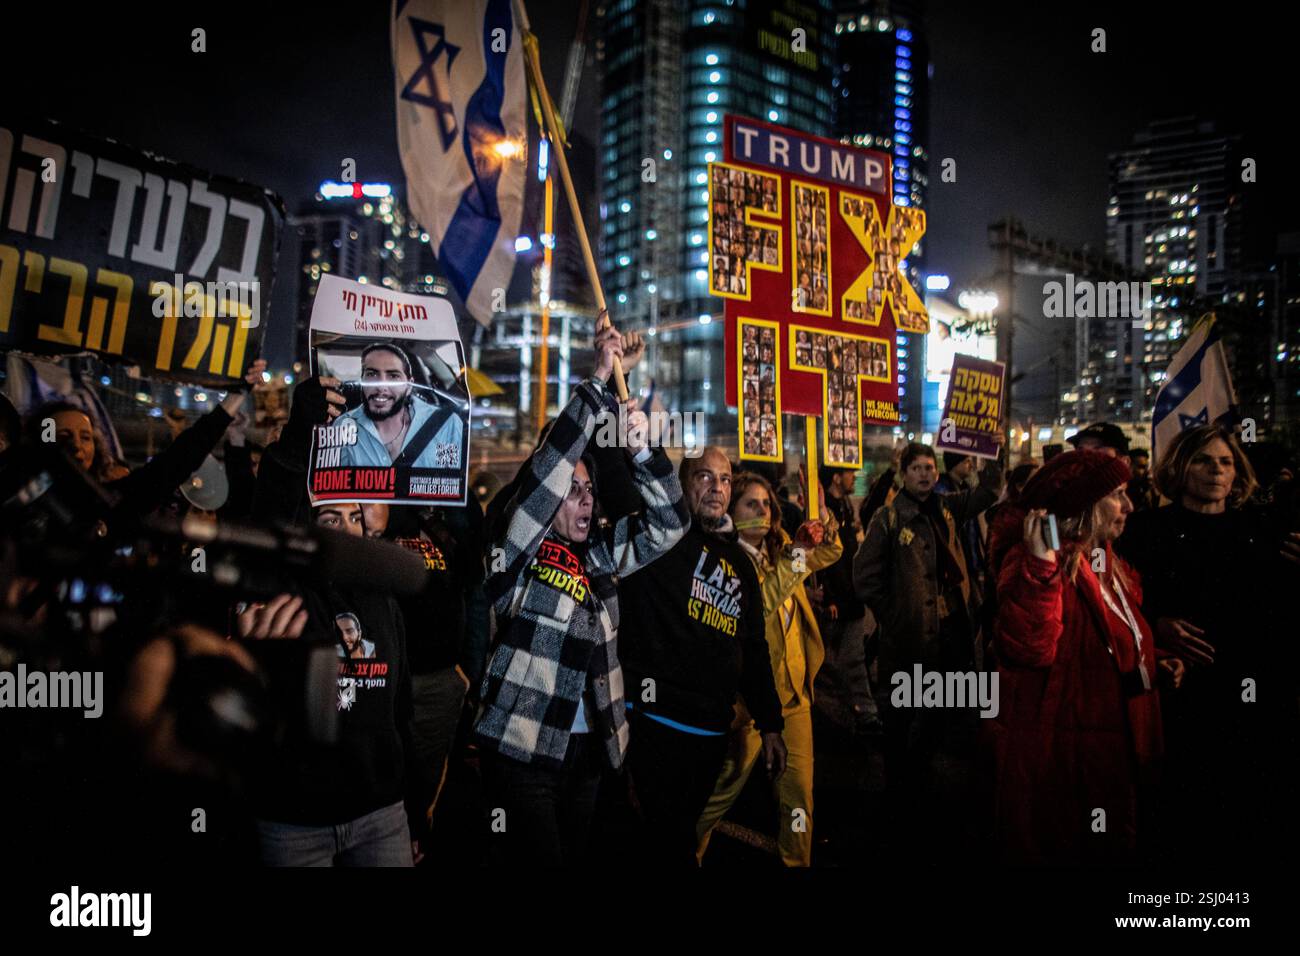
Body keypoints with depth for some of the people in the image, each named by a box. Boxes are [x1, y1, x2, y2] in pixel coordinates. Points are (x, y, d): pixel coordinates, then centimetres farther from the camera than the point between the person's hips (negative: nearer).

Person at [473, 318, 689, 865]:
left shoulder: (598, 555, 9)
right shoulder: (518, 552, -7)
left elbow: (667, 524, 8)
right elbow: (547, 467, -19)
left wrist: (640, 451, -7)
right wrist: (598, 382, -21)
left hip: (589, 749, 6)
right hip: (523, 752, -6)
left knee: (574, 856, 16)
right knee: (539, 858, -4)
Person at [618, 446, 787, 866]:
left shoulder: (740, 562, 16)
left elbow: (754, 649, 20)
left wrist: (769, 722, 18)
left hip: (712, 729, 7)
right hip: (657, 718, -7)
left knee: (677, 836, 19)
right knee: (671, 843, -2)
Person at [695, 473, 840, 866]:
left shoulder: (779, 551, 9)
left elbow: (832, 551, 21)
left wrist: (822, 513, 2)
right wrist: (794, 560, -27)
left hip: (793, 691, 7)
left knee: (799, 790, 9)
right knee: (724, 788, 3)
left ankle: (798, 861, 23)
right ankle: (686, 854, 21)